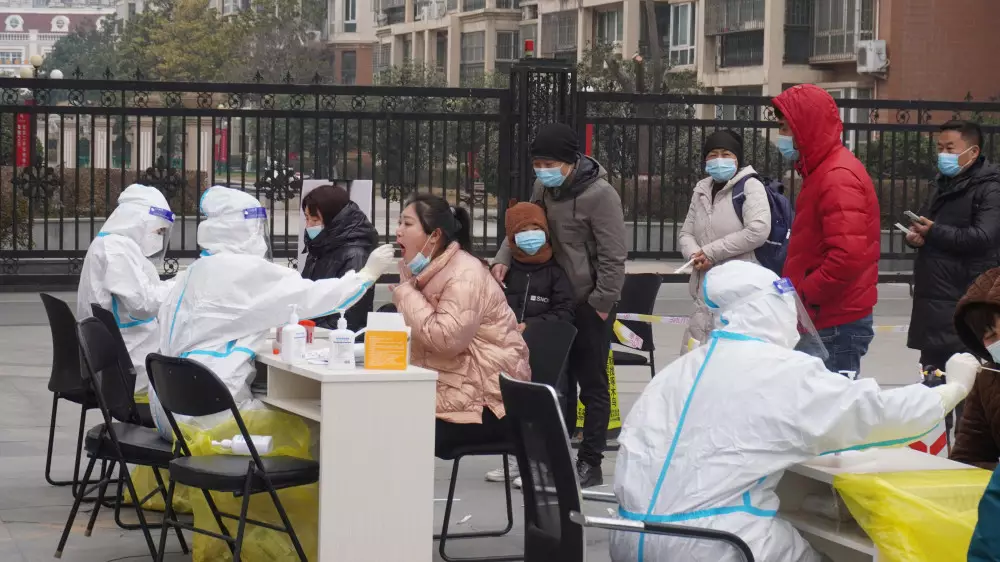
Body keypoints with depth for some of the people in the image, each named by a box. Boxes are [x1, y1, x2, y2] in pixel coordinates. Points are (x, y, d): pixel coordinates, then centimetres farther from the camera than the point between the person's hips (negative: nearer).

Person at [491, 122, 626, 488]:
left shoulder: (599, 194, -18)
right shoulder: (544, 187, 5)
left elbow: (613, 255, -18)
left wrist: (602, 303, -17)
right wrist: (504, 257, -3)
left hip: (590, 304, -7)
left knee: (592, 384, 2)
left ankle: (590, 463, 10)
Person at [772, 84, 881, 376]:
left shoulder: (838, 178, -16)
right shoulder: (823, 170, 16)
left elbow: (849, 256, -25)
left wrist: (802, 295, -17)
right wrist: (798, 291, 13)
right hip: (826, 321, 10)